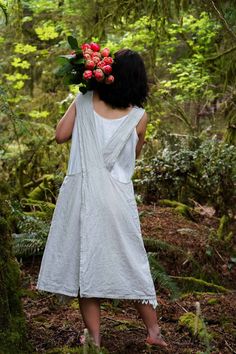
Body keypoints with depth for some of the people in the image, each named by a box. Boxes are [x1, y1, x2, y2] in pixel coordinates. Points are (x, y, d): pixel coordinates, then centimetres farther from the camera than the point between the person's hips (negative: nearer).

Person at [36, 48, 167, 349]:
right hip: (116, 196, 0)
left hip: (80, 191, 1)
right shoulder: (139, 117, -1)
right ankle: (153, 332, 19)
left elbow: (60, 135, 6)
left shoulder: (85, 101, -1)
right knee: (131, 262, 11)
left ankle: (95, 338, 9)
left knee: (85, 262, 7)